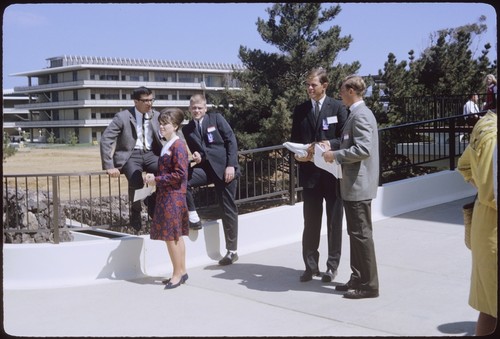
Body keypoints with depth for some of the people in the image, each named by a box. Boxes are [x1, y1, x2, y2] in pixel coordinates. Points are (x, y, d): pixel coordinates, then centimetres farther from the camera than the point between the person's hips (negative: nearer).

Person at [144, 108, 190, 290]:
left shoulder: (178, 146, -15)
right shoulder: (167, 146, 13)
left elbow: (180, 174, -20)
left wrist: (156, 180, -16)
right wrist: (153, 176, 3)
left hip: (173, 197, -9)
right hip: (166, 196, 9)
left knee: (171, 237, -4)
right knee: (176, 237, 14)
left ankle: (177, 274, 6)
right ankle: (182, 271, 22)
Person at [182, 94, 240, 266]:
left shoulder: (216, 118, -1)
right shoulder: (187, 129, 9)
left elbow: (231, 140, -4)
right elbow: (193, 150, 12)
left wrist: (231, 165, -13)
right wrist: (196, 157, -13)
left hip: (225, 167, -3)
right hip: (206, 168, 3)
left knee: (228, 209, 0)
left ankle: (232, 251, 10)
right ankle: (193, 216, -4)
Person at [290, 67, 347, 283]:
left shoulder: (337, 108, -2)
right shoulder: (300, 110, 8)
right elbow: (294, 141, 9)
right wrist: (298, 154, -12)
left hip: (332, 172, -2)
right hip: (309, 173, 2)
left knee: (334, 222, 8)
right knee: (310, 222, 6)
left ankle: (332, 265, 20)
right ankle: (311, 265, 16)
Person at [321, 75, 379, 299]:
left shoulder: (360, 115, -17)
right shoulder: (356, 113, 14)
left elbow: (363, 149, -25)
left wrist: (335, 155, -17)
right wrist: (332, 144, 8)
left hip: (359, 185, -10)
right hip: (353, 184, 10)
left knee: (362, 234, -3)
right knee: (355, 234, 15)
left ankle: (369, 285, 6)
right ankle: (358, 279, 25)